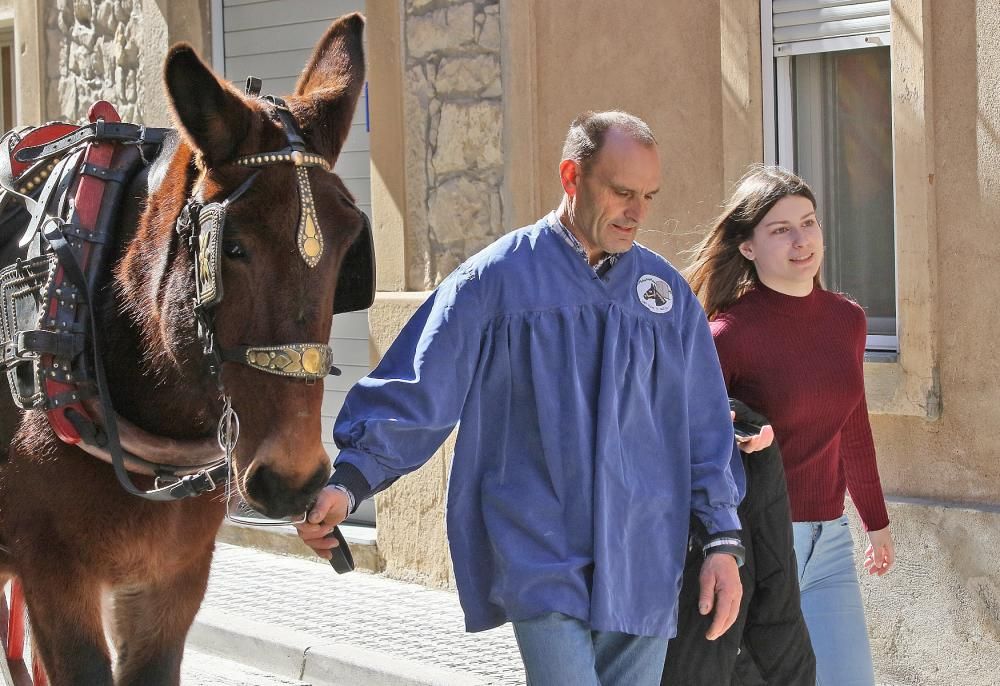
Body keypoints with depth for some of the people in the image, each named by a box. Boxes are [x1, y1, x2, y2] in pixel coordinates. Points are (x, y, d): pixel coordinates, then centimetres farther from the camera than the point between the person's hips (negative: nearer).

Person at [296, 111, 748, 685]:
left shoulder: (668, 292, 11)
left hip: (643, 567, 4)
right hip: (539, 558, -4)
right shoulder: (495, 280, -2)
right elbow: (416, 395, -5)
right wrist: (350, 480, -18)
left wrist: (723, 539, 7)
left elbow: (704, 425, 14)